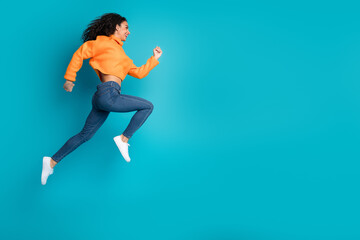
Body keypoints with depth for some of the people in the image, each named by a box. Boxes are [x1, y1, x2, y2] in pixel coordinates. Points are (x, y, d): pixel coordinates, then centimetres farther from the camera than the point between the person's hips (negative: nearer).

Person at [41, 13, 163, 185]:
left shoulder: (121, 54, 29)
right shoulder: (105, 42, 3)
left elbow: (139, 73, 27)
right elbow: (80, 53, 0)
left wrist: (154, 59, 25)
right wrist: (69, 78, -2)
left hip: (103, 98, 9)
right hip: (108, 93, -9)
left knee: (85, 135, 12)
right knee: (148, 106, -2)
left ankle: (52, 161, 16)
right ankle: (124, 139, -3)